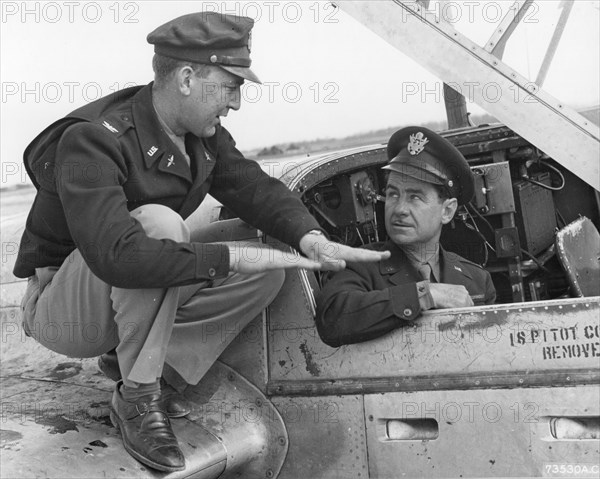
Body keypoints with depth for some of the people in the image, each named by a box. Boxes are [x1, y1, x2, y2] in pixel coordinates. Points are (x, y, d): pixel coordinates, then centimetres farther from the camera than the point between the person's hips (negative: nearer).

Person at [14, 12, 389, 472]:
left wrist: (310, 237, -21)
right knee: (159, 223, -36)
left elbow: (255, 187, 0)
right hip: (58, 310, -7)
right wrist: (229, 257, -37)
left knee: (267, 272, -11)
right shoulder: (93, 139, -29)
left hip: (132, 302, 7)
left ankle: (128, 359, -5)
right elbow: (116, 254, -41)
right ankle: (137, 398, -21)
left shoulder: (204, 135, -4)